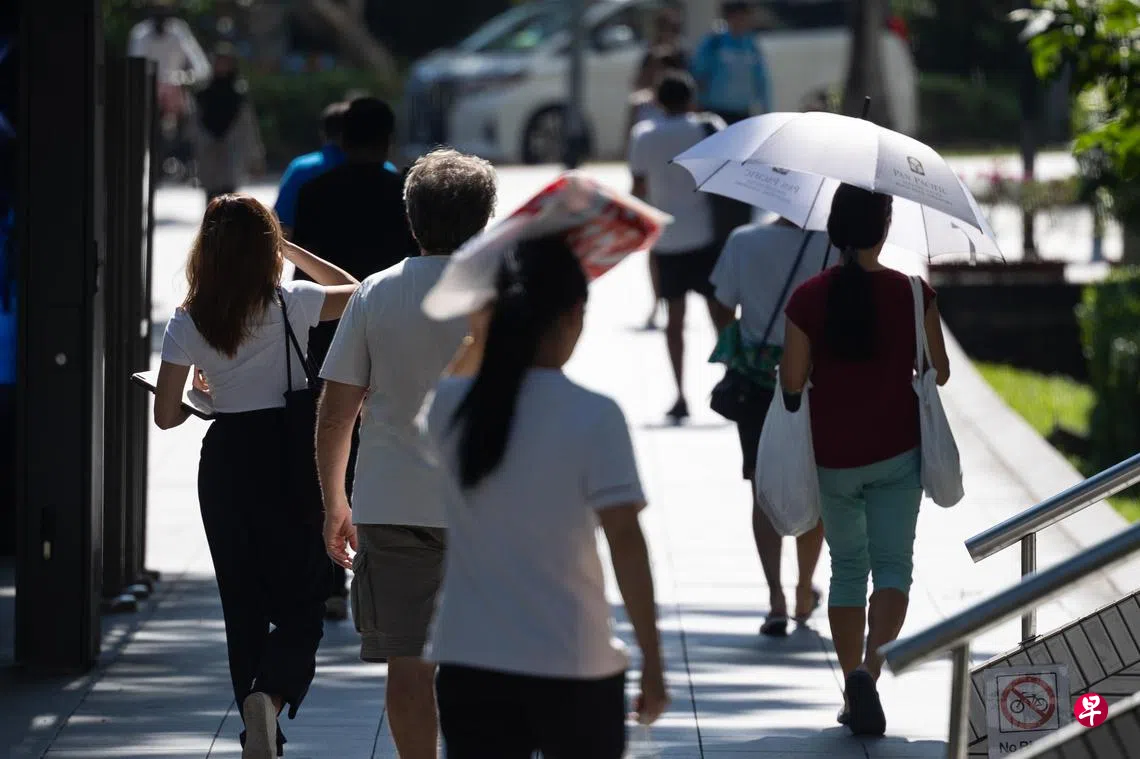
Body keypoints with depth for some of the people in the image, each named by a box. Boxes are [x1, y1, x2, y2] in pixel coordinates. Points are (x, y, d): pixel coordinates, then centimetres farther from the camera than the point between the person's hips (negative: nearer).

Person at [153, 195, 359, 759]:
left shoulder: (188, 324, -4)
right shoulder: (290, 305, -8)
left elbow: (167, 415, -2)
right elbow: (357, 294, 11)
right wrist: (293, 253, 12)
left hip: (224, 458, 2)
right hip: (289, 455, -2)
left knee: (243, 605, 14)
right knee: (302, 602, 2)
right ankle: (271, 694, -26)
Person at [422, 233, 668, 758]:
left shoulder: (449, 406, -1)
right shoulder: (593, 418, -13)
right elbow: (626, 543, -12)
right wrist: (652, 660, -5)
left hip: (469, 665, 3)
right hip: (574, 669, -3)